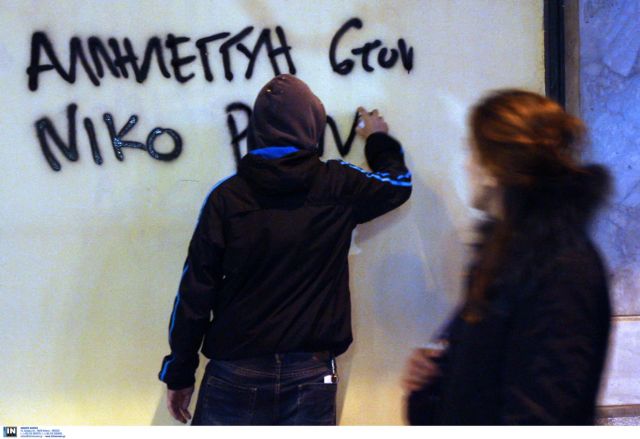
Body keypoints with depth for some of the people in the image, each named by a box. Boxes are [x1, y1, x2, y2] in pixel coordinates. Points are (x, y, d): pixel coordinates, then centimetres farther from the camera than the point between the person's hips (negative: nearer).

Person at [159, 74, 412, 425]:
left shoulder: (227, 197, -2)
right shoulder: (338, 186, 0)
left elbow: (196, 291, -2)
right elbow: (399, 183, 22)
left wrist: (180, 372, 7)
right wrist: (378, 140, 42)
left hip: (236, 373, 0)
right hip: (310, 375, 1)